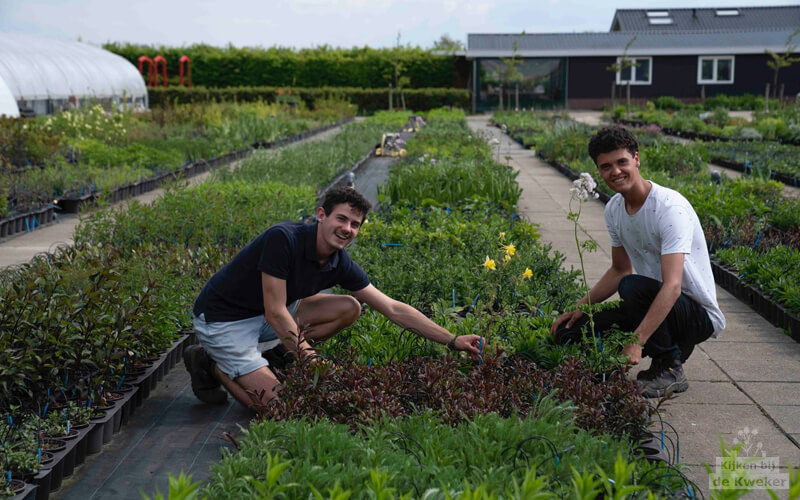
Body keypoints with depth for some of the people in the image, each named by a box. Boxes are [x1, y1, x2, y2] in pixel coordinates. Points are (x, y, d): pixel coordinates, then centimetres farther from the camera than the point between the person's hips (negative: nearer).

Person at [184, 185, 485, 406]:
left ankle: (269, 354, 4)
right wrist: (312, 361, -26)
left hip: (265, 319, 7)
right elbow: (275, 312, -26)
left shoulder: (339, 263, -6)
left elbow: (393, 309, -4)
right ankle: (211, 364, 4)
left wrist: (453, 340, -7)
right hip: (222, 320, -7)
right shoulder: (283, 238, -27)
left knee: (349, 308, -5)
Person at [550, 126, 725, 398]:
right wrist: (580, 307, 1)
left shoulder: (671, 207, -24)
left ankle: (670, 369, -11)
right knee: (569, 332, -6)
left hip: (699, 313, -7)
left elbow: (672, 286, -33)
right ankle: (673, 346, 7)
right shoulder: (614, 209, 2)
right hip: (654, 304, 8)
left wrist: (637, 342, -40)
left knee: (633, 287, -37)